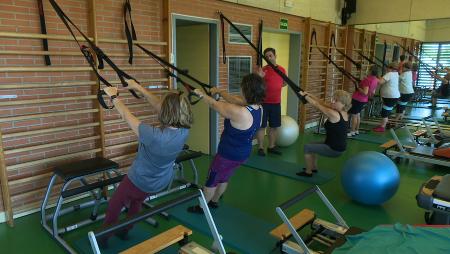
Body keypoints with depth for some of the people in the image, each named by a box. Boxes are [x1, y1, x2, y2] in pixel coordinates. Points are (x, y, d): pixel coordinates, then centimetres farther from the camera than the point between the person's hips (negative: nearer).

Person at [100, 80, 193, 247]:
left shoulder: (154, 135, -38)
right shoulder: (183, 132, -22)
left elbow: (127, 116, -24)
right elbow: (159, 106, -12)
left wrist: (114, 96, -8)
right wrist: (139, 88, -7)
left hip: (139, 181, -5)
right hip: (161, 183, 6)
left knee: (114, 206, 24)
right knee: (137, 202, 35)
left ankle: (103, 238, 43)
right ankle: (124, 232, 52)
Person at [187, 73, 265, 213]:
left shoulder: (239, 112, -33)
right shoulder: (259, 108, -10)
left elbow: (215, 105, -17)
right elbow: (234, 99, 5)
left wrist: (202, 94, 0)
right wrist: (219, 92, 14)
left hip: (228, 154, -7)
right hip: (243, 153, 8)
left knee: (211, 181, 16)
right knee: (224, 178, 29)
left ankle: (201, 207, 36)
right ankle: (214, 201, 50)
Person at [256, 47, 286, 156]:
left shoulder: (282, 69, 4)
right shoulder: (263, 70, -9)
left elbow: (284, 82, 20)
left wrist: (274, 87, 3)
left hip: (276, 103, 5)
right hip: (264, 102, -4)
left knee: (274, 126, 12)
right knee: (262, 126, 2)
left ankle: (271, 147, 26)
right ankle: (261, 148, 12)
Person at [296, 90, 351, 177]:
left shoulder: (333, 114, -24)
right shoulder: (343, 113, 1)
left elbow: (316, 105, -13)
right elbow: (322, 103, 6)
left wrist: (305, 95, 1)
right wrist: (309, 94, 7)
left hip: (333, 149, -9)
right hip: (340, 147, 9)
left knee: (307, 147, 7)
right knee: (312, 145, 25)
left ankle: (308, 172, 18)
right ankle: (314, 167, 38)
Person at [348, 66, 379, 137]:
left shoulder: (368, 79, -23)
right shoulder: (376, 80, 4)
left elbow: (365, 92, -26)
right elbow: (373, 92, 14)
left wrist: (358, 88, -14)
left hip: (357, 99, -9)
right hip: (364, 100, 9)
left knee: (354, 115, 0)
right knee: (357, 115, 19)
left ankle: (352, 132, 5)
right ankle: (356, 130, 26)